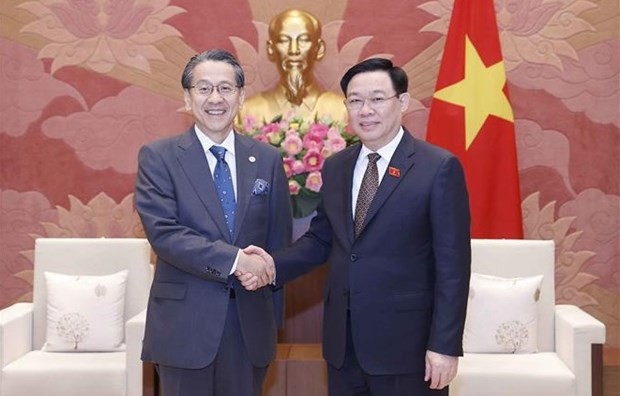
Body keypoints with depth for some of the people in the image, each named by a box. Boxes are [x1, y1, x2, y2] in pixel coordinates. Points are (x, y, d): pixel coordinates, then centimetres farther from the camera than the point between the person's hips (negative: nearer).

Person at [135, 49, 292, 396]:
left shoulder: (268, 159, 6)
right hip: (185, 321, -3)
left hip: (251, 320, 3)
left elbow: (280, 236, 12)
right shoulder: (158, 157, -3)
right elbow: (163, 232, -15)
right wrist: (234, 259, -21)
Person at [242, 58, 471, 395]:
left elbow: (452, 264, -10)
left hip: (405, 341, -5)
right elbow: (320, 238, 13)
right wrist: (274, 265, -5)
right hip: (342, 341, 5)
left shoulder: (439, 168, -9)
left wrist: (444, 345, -13)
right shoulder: (334, 167, 8)